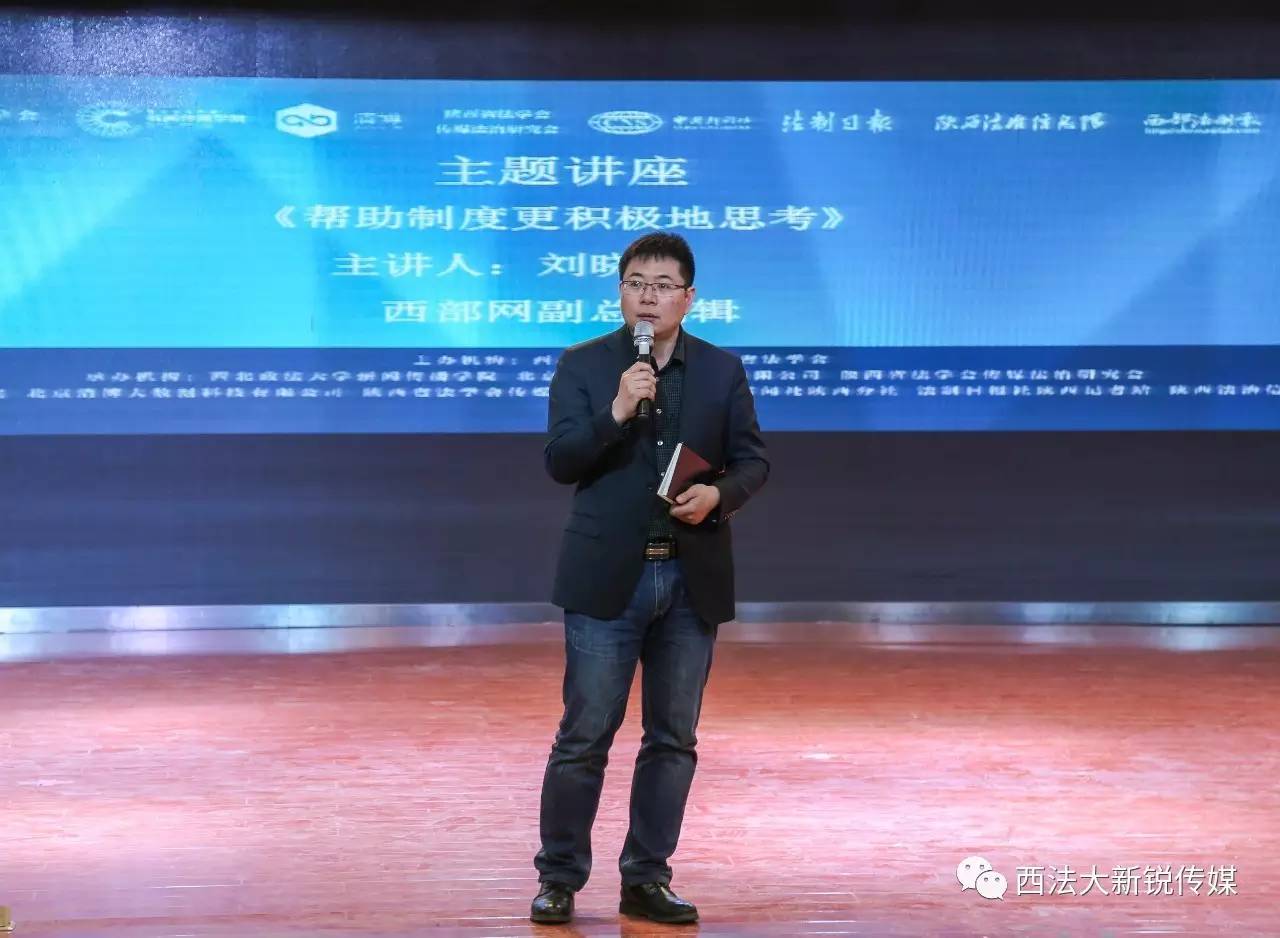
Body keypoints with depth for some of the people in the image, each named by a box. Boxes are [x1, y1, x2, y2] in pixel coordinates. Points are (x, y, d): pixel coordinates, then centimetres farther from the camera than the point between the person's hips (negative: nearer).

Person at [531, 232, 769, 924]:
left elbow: (752, 460, 7)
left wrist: (719, 494, -13)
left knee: (673, 738, 8)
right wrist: (616, 412, -21)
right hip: (608, 578, -3)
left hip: (693, 580, 3)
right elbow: (560, 462, -7)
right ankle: (559, 879, 10)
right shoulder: (582, 365, 1)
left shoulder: (723, 370, 6)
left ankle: (647, 879, 18)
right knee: (584, 735, -1)